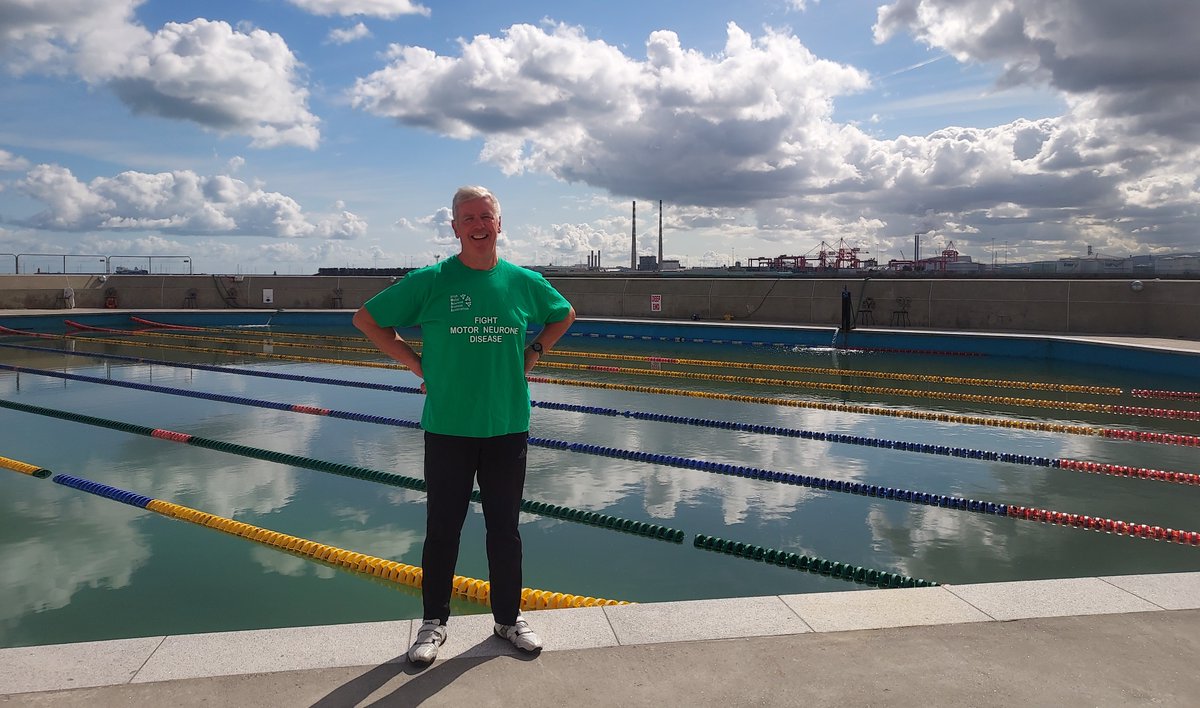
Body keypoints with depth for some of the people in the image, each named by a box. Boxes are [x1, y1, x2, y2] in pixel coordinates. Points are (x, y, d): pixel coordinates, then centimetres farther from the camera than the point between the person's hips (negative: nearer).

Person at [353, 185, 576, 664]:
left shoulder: (525, 281, 2)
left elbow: (565, 315, 21)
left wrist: (534, 352, 7)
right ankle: (434, 621, 28)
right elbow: (366, 319, 2)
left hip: (508, 427, 2)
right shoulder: (430, 281, -6)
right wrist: (416, 362, -3)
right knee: (442, 529, 9)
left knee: (505, 529, 13)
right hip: (448, 428, -2)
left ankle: (509, 618, 30)